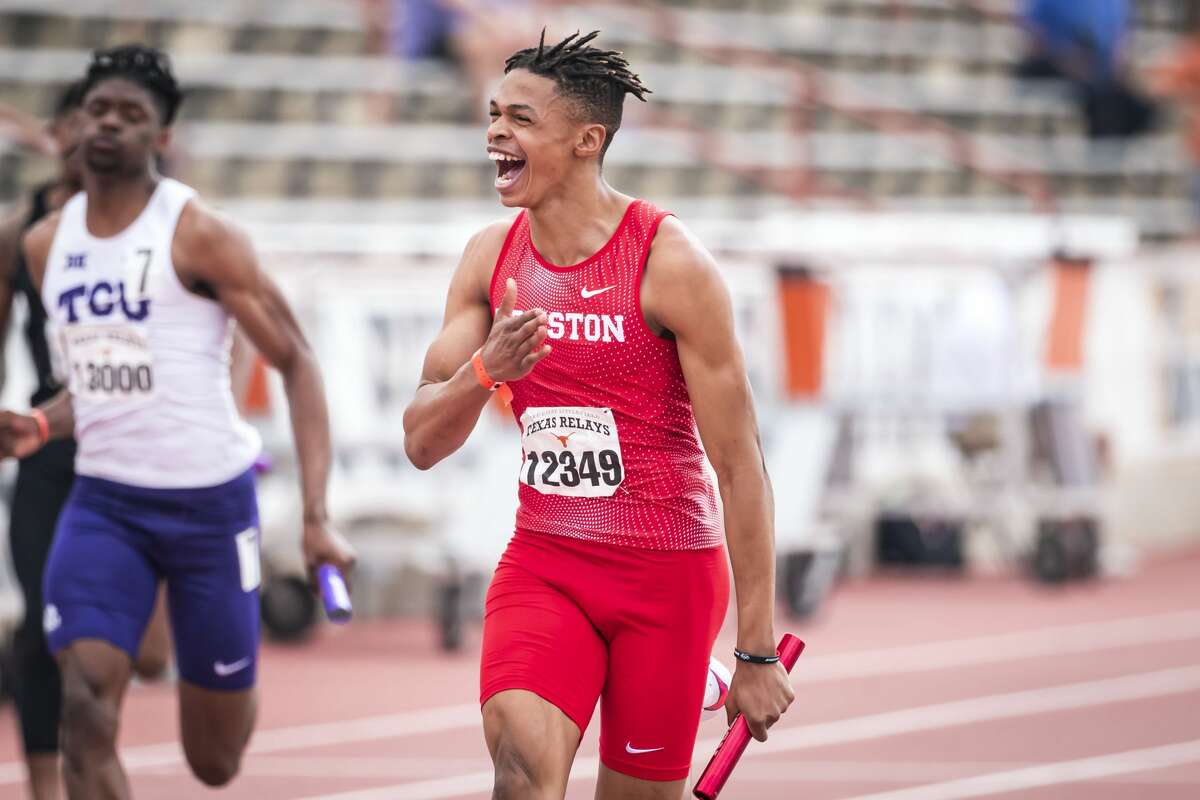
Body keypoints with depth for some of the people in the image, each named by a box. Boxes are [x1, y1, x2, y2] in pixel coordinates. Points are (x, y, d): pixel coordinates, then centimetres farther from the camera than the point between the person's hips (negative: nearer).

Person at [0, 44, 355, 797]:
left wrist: (317, 517, -19)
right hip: (104, 501, 4)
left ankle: (237, 683, 48)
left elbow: (297, 362, -10)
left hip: (210, 501, -4)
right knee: (86, 711, -19)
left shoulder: (200, 236, -12)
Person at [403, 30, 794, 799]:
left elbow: (740, 463, -12)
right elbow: (422, 441, 4)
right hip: (544, 563, 3)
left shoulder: (670, 262, -13)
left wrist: (758, 651, -14)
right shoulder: (492, 258, 3)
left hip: (667, 570, -3)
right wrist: (485, 370, -19)